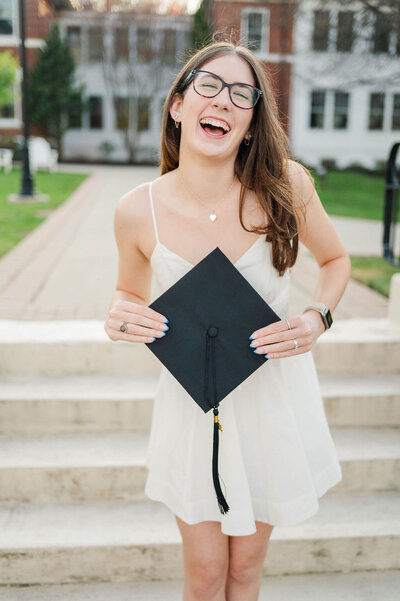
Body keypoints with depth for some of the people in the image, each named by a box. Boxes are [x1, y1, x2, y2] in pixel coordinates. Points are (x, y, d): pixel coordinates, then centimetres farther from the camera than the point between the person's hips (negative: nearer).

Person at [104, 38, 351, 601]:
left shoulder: (285, 184, -15)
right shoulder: (138, 210, -14)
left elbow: (336, 260, 3)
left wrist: (317, 318, -15)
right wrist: (117, 317, -17)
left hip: (274, 397, 1)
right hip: (192, 401, 0)